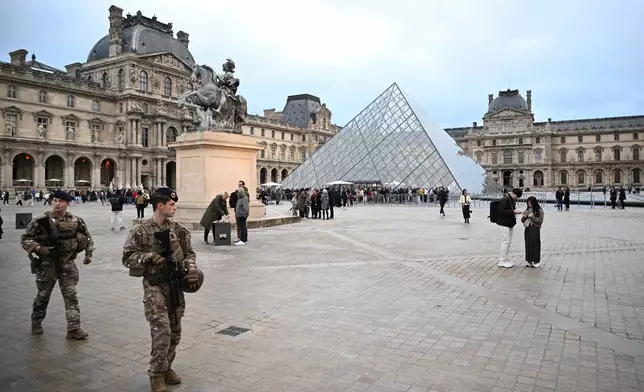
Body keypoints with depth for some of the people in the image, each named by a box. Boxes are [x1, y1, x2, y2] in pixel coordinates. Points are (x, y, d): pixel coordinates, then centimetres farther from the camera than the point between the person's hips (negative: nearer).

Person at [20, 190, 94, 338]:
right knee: (43, 295, 14)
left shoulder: (76, 221, -1)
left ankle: (74, 328, 1)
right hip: (47, 264, -1)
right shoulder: (41, 221, -9)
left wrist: (89, 253, 3)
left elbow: (87, 238, 13)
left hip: (67, 264, 2)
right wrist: (38, 248, -20)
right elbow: (25, 239, -4)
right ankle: (36, 323, 37)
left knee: (71, 295, -2)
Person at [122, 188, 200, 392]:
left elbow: (189, 253, 8)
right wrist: (149, 256, -20)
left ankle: (166, 368, 30)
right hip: (155, 286, -5)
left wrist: (192, 270, -10)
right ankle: (156, 375, 10)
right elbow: (127, 257, -5)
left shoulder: (178, 229, 4)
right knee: (162, 332, -9)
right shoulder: (140, 231, -8)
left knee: (175, 332, 12)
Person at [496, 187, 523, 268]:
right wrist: (513, 211, -24)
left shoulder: (513, 200, 12)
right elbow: (501, 211, -24)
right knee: (506, 241, -7)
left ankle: (505, 259, 23)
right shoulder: (505, 200, -17)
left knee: (508, 242, 13)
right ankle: (502, 261, 2)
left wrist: (516, 211, 2)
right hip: (504, 224, -10)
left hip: (510, 224, 10)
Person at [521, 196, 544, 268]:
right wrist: (524, 216, -9)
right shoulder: (527, 210, 9)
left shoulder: (539, 211, -4)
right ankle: (529, 261, 13)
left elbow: (540, 221, -9)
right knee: (528, 245, 6)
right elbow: (522, 221, 11)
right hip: (528, 229, 4)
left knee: (535, 245, -1)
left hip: (535, 230, -4)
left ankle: (536, 261, 8)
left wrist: (532, 216, -16)